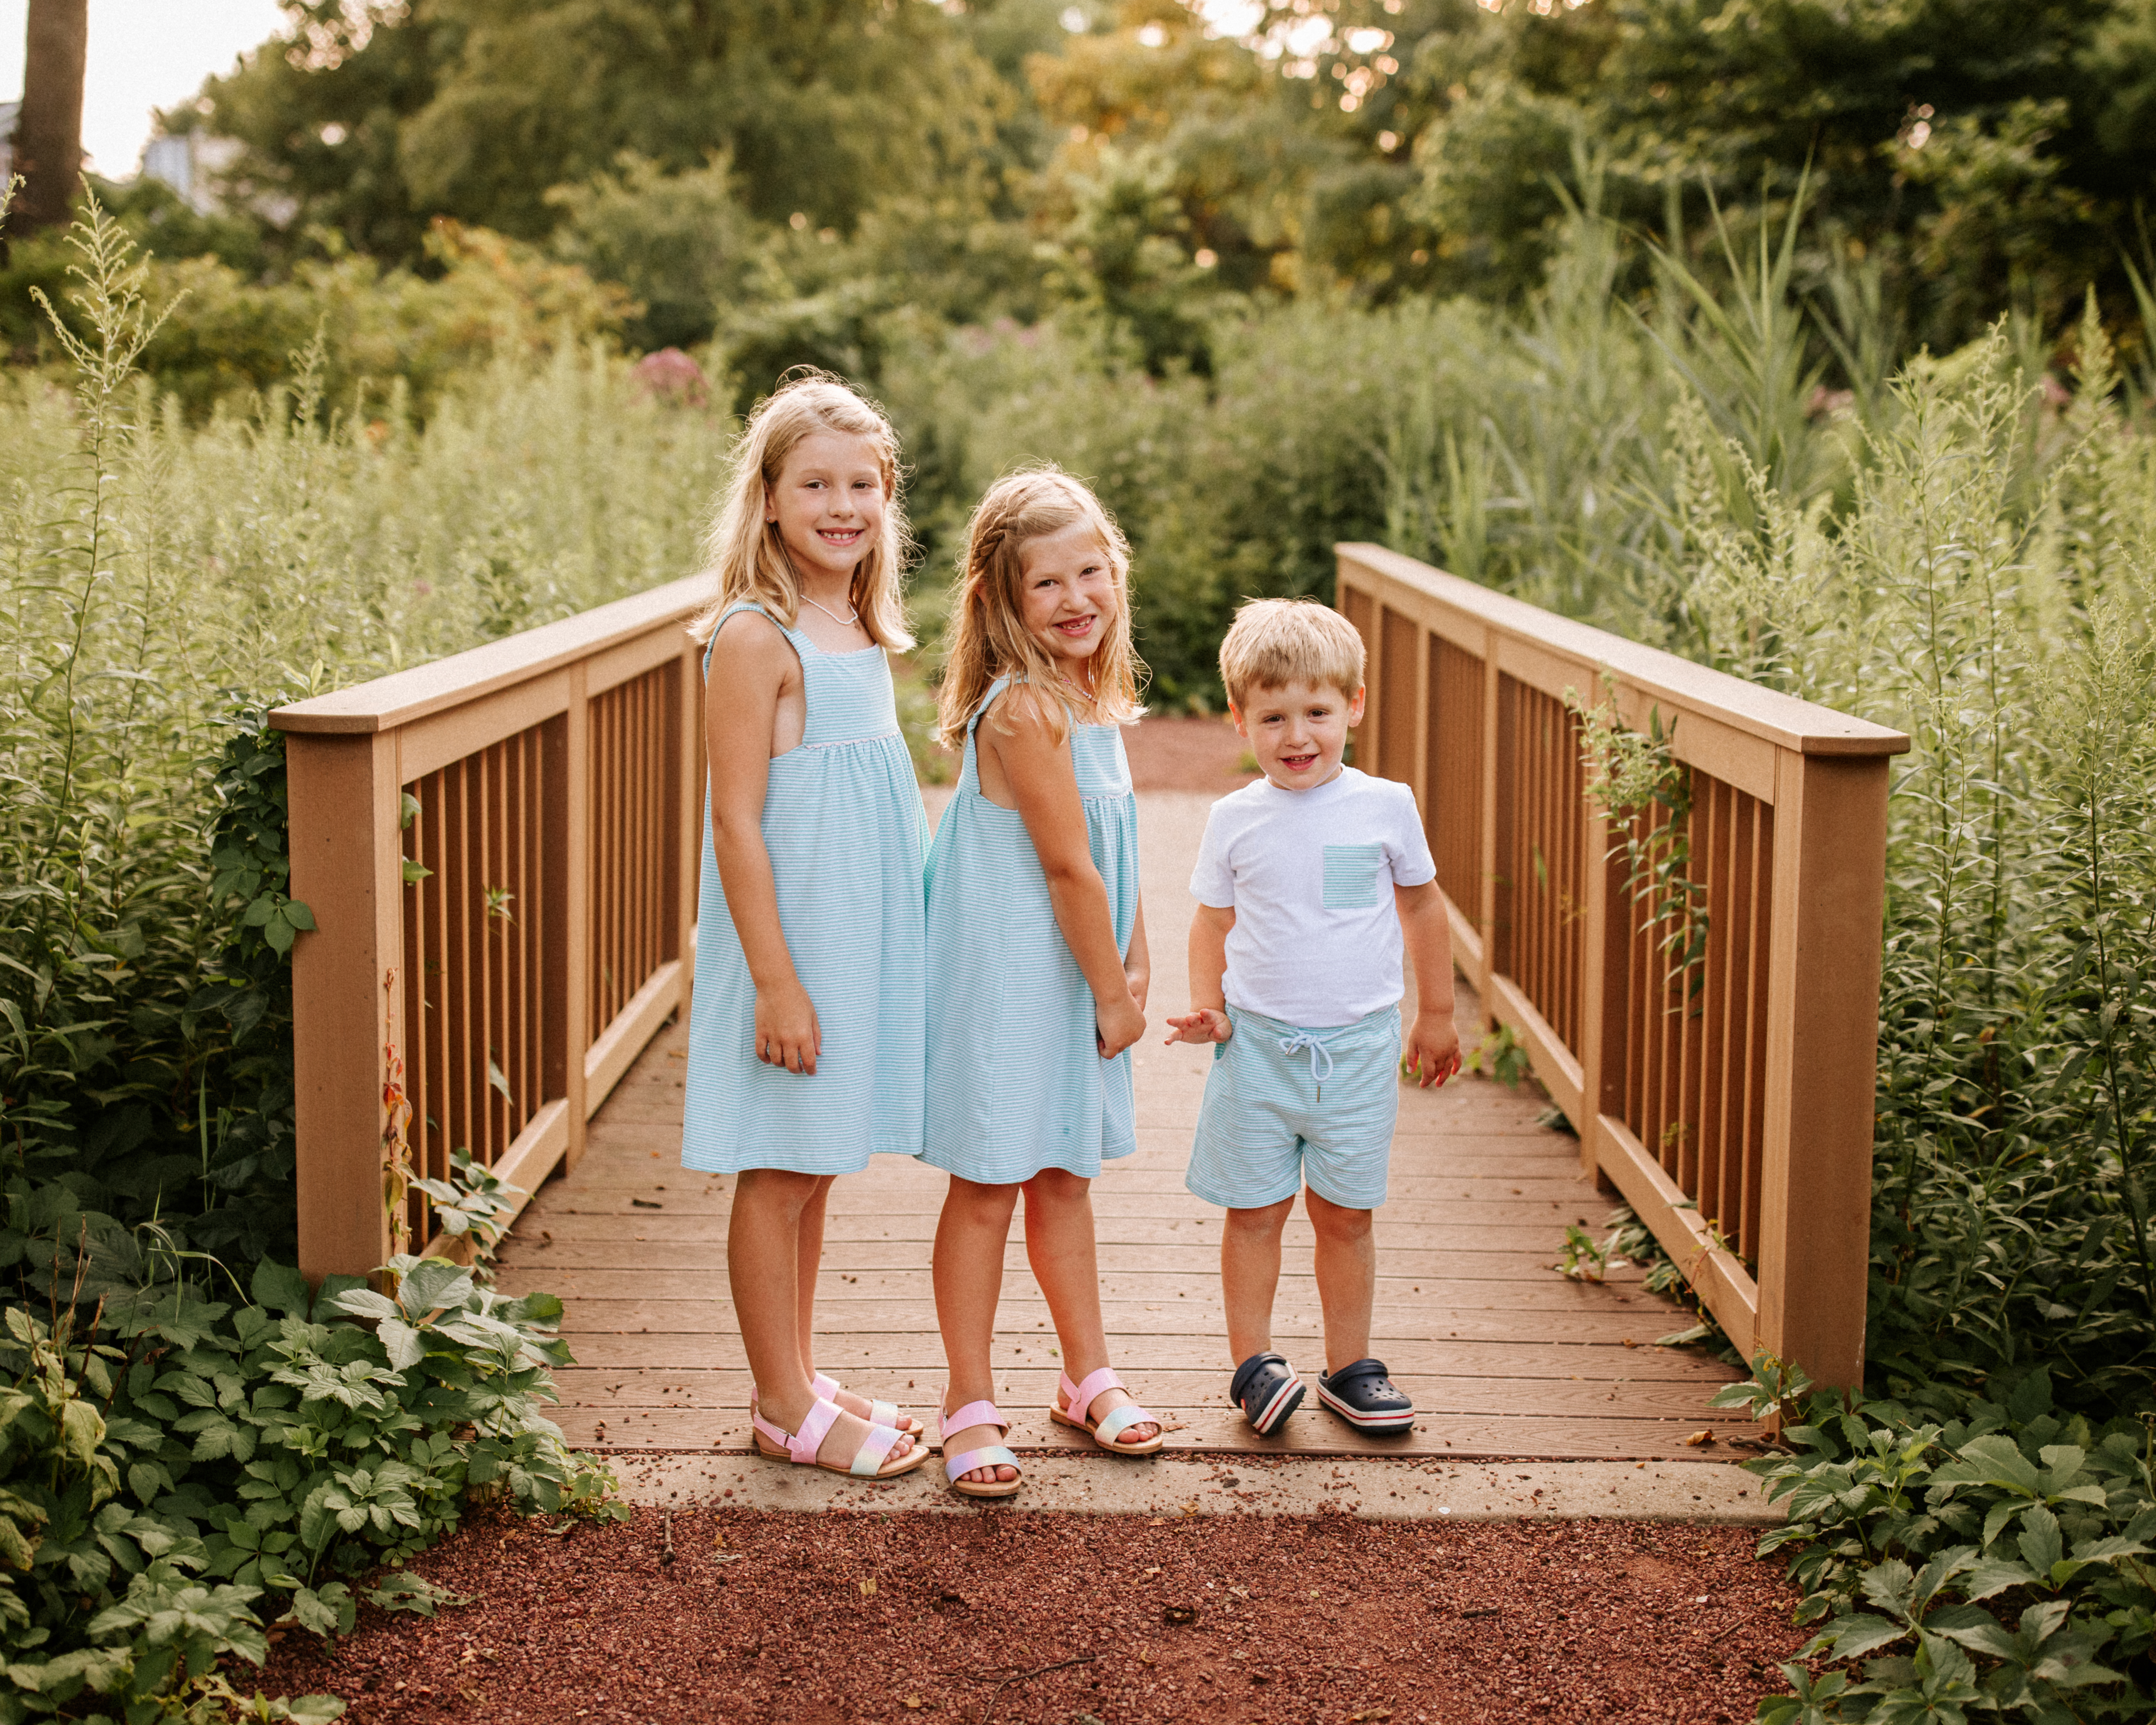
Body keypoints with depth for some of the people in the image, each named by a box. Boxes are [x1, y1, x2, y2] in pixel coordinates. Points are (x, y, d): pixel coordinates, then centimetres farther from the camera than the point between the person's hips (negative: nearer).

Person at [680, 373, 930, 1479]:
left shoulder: (862, 631, 10)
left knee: (816, 1169, 16)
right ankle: (784, 1407, 15)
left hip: (859, 933, 8)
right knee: (778, 1172, 3)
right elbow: (737, 818, -17)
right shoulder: (756, 638, -15)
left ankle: (799, 1381, 27)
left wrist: (892, 948, 17)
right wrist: (776, 980, -18)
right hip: (790, 931, -8)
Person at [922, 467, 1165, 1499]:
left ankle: (1088, 1377, 31)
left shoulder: (1092, 694, 6)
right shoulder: (1024, 709, -22)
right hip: (1004, 976, -9)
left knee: (1064, 1176, 19)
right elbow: (1069, 869, -20)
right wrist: (1111, 991, -11)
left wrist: (1135, 967, 5)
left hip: (1073, 978, 9)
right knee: (987, 1184, 2)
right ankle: (970, 1405, 13)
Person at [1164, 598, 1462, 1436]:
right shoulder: (1235, 820, -2)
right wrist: (1207, 1010, -8)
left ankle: (1350, 1367, 20)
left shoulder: (1385, 808, -2)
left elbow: (1421, 904, 11)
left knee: (1346, 1215, 8)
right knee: (1254, 1211, 5)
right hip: (1258, 1043, 0)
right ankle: (1253, 1364, 15)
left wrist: (1436, 1015, 16)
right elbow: (1213, 922, 8)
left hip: (1357, 1045, 0)